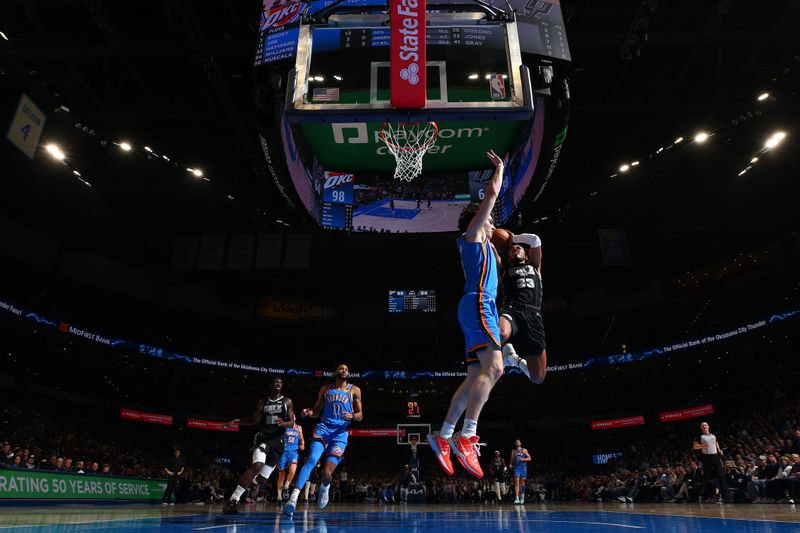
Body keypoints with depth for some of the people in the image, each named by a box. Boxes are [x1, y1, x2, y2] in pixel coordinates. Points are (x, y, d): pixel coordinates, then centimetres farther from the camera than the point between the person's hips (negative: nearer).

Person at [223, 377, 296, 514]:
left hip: (278, 441, 1)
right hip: (263, 437, -1)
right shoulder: (263, 402, 13)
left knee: (263, 474, -3)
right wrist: (237, 421, 7)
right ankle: (232, 500, -28)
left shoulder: (287, 402, 7)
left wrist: (283, 423, -19)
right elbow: (254, 419, 21)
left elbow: (292, 423, 3)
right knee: (257, 466, -27)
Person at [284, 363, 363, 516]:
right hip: (323, 427, 1)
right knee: (312, 459, -25)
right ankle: (294, 496, -29)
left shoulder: (354, 390, 9)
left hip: (340, 432, -1)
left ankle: (324, 488, 28)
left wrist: (352, 416, -14)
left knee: (327, 472, -8)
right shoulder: (326, 389, 14)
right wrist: (309, 413, -6)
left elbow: (360, 416, 8)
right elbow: (317, 411, 17)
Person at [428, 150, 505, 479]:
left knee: (475, 376, 4)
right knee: (494, 367, -23)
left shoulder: (480, 242, 28)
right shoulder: (471, 232, 6)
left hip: (479, 307, 10)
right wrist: (499, 168, 18)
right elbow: (492, 193, 4)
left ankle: (443, 436, 5)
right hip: (478, 304, -10)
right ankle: (467, 437, -29)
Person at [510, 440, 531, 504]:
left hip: (523, 467, 0)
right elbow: (511, 459, 16)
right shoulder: (513, 451, 10)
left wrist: (523, 459, -14)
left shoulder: (524, 450, 6)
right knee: (517, 482, -12)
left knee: (522, 482, 7)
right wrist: (510, 464, -3)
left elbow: (529, 458, 2)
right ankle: (517, 498, -18)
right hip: (516, 467, 0)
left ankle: (522, 497, 22)